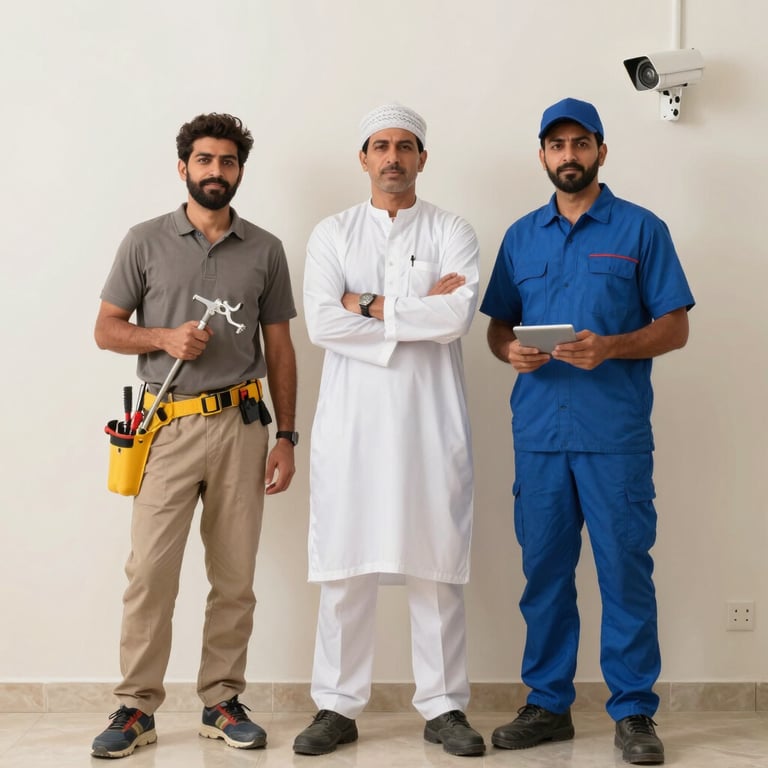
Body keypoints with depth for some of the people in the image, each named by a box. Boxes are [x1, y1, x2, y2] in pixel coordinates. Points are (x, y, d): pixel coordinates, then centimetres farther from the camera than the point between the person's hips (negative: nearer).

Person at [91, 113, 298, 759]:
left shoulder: (265, 250, 8)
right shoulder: (146, 242, 4)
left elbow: (279, 348, 10)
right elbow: (106, 329, 7)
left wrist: (286, 437, 5)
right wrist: (164, 338, -12)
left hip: (241, 425, 2)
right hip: (170, 427, -1)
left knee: (235, 577, 5)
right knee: (150, 571, -5)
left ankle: (222, 702, 17)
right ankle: (137, 707, 6)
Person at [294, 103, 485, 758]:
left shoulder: (453, 233, 7)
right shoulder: (332, 234, 10)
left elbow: (459, 316, -11)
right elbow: (322, 323, -7)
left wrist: (373, 305, -8)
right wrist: (420, 311, -8)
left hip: (430, 421, 0)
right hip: (352, 419, 1)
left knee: (437, 563, 3)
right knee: (345, 564, 2)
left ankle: (443, 706, 14)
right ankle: (338, 706, 13)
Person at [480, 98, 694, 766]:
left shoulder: (641, 230, 3)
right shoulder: (521, 236, 14)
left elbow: (675, 328, 0)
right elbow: (497, 326, 17)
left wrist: (609, 347, -17)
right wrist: (511, 350, -6)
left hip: (616, 433, -3)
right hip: (538, 430, 4)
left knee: (625, 567, -2)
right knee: (544, 568, 8)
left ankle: (634, 712, 9)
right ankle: (548, 705, 19)